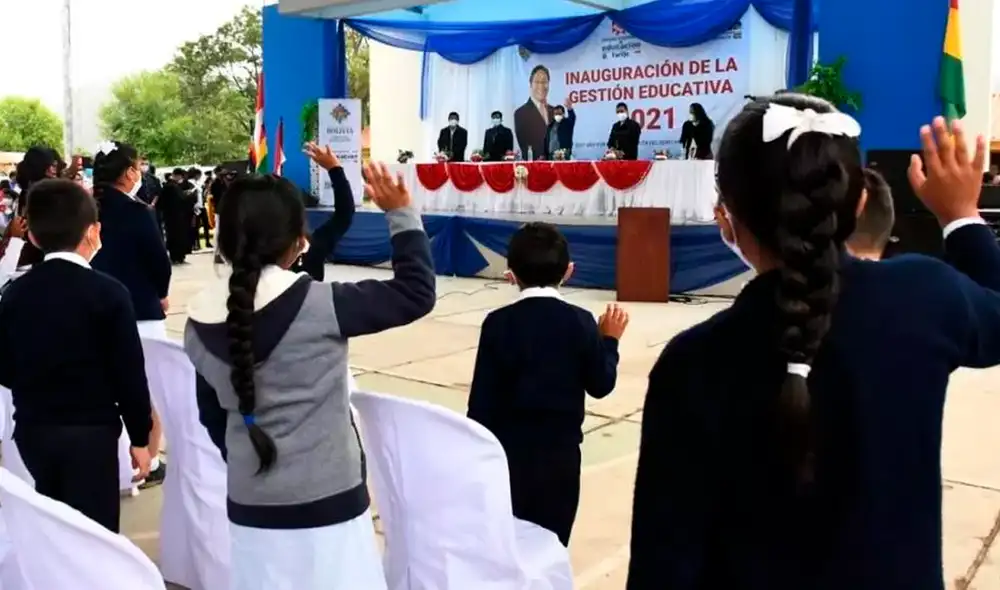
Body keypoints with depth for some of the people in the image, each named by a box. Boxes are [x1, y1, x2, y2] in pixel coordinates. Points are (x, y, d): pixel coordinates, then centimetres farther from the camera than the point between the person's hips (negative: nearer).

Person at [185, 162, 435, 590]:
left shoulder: (199, 323, -2)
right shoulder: (318, 304, -19)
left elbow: (212, 417, 10)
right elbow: (417, 291, -11)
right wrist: (401, 215, -3)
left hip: (250, 507, 5)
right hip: (324, 505, -5)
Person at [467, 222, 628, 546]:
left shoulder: (498, 323, -8)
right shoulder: (581, 322, -7)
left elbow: (482, 397, -6)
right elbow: (601, 385, 1)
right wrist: (609, 340, 15)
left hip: (509, 448, 0)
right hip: (560, 450, 0)